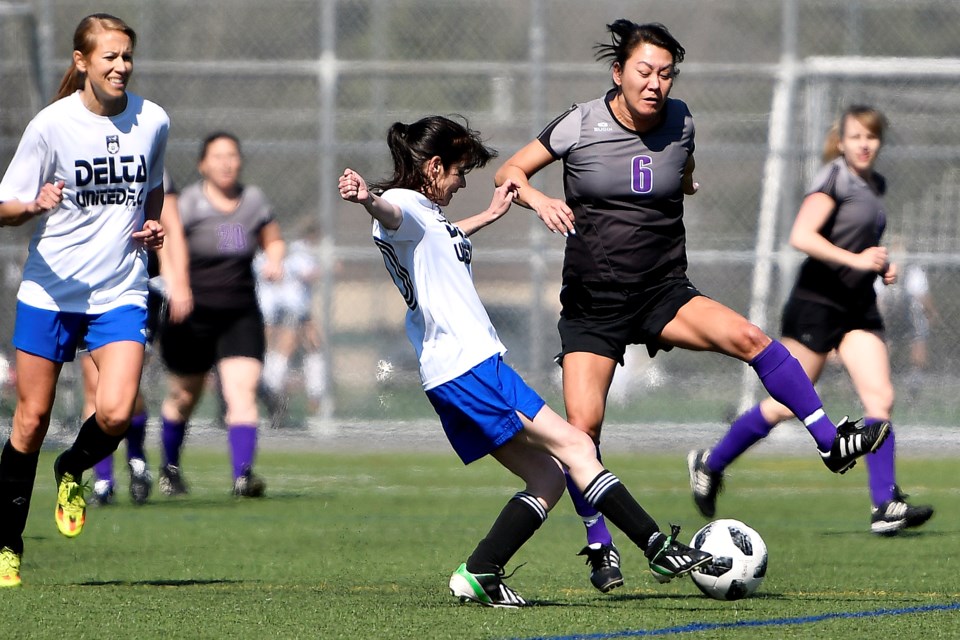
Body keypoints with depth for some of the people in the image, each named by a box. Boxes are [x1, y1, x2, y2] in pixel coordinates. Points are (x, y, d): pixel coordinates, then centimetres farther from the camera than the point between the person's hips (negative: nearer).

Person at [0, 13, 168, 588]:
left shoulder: (153, 121, 3)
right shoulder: (52, 125, -8)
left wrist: (154, 225, 1)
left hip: (120, 292, 2)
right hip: (50, 291, -2)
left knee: (115, 414, -17)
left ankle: (73, 474, 17)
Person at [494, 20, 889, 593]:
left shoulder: (680, 123, 0)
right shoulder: (581, 125, -9)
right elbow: (508, 172, -1)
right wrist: (537, 198, -18)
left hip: (663, 295, 2)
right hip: (591, 307, -2)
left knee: (747, 337, -25)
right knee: (583, 425, -14)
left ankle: (832, 442, -18)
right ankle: (599, 546, 6)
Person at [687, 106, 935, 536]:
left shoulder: (875, 185, 14)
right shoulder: (834, 178, -11)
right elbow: (801, 236, -23)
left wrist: (882, 265, 12)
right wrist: (855, 259, -26)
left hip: (860, 307, 7)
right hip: (817, 302, -7)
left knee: (880, 398, -9)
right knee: (788, 404, -1)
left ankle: (885, 505, -13)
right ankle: (709, 465, 18)